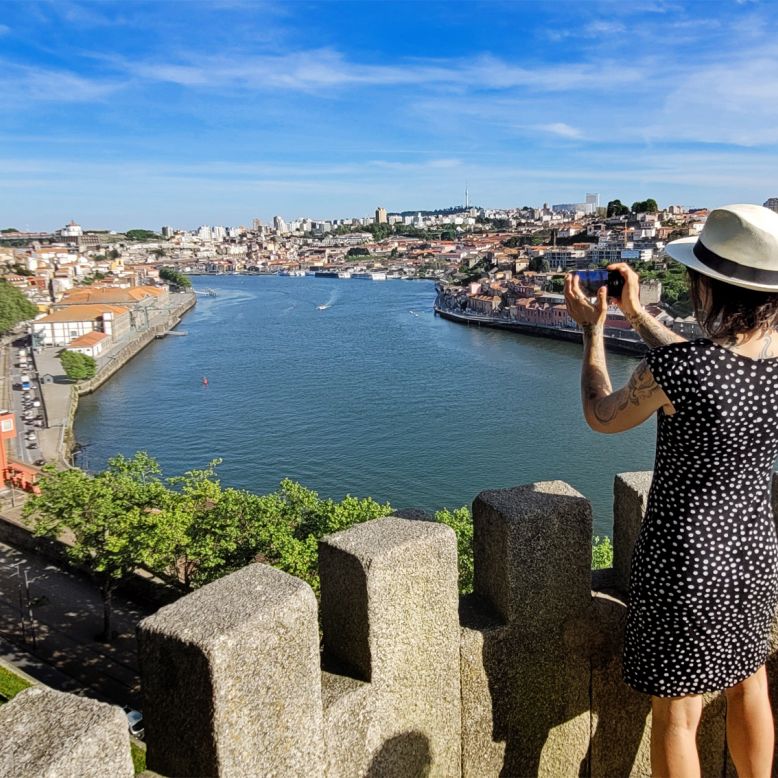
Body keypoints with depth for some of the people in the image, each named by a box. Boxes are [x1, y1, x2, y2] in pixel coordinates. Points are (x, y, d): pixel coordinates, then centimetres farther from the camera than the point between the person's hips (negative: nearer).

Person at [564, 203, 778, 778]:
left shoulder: (672, 367, -28)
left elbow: (602, 417, -8)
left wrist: (592, 331, 5)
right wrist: (636, 313, 16)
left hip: (685, 561, -6)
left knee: (677, 713, 13)